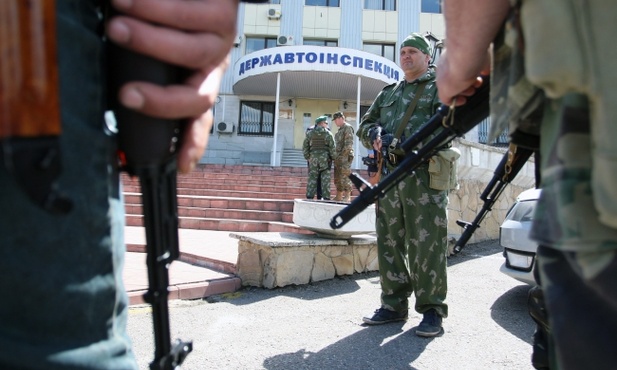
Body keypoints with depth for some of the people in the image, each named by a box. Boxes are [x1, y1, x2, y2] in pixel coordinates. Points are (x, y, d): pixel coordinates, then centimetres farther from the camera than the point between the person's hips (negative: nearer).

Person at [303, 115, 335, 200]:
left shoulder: (309, 133, 8)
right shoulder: (328, 133, -2)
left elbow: (305, 146, 7)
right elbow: (332, 147, -6)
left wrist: (307, 157, 11)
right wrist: (332, 157, 4)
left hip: (313, 158, 3)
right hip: (325, 158, -3)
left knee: (312, 178, 5)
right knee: (325, 179, 1)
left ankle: (309, 197, 3)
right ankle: (326, 197, 0)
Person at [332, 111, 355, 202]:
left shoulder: (348, 127, -6)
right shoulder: (340, 130, 22)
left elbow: (349, 143, -15)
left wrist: (344, 154, -20)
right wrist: (335, 156, 16)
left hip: (345, 156, -10)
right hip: (338, 157, 10)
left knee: (345, 176, -11)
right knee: (337, 177, 10)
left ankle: (347, 197, -9)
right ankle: (339, 196, 16)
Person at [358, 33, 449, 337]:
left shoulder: (440, 88, 7)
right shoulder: (388, 93, 25)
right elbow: (364, 125, 23)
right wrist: (374, 135, -2)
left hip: (424, 173, -6)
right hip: (389, 173, 6)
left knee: (426, 244, -6)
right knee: (389, 242, 6)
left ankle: (432, 310, 4)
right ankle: (394, 305, 16)